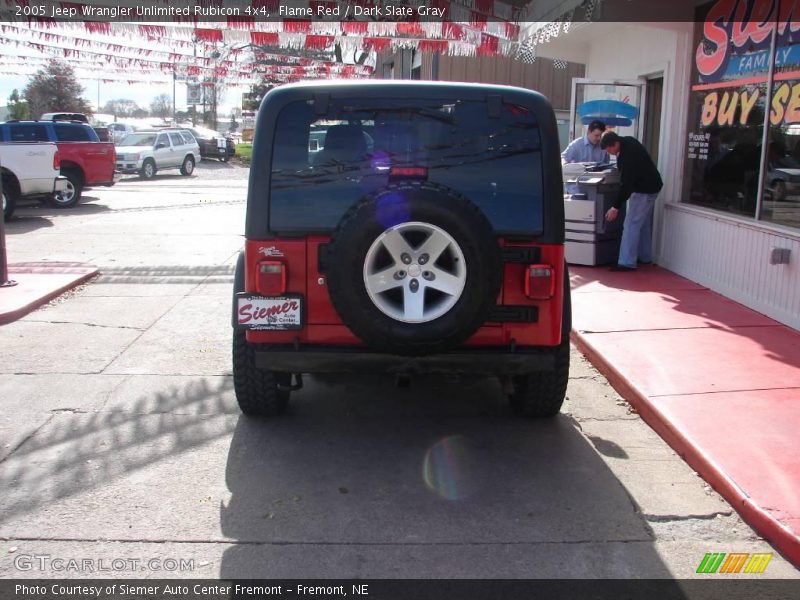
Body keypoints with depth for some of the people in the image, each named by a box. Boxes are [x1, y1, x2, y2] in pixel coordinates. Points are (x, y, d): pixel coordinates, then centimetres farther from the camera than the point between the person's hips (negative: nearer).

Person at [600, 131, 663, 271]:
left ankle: (626, 263, -13)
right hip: (649, 185, 10)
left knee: (631, 224, -12)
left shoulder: (628, 155, -30)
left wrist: (616, 207, -28)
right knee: (643, 223, 17)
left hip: (645, 190, -10)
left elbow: (626, 183, -30)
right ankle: (645, 257, 27)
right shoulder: (627, 140, -1)